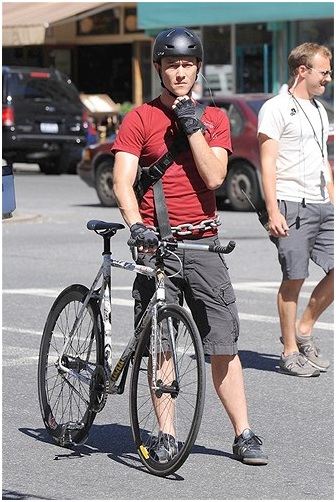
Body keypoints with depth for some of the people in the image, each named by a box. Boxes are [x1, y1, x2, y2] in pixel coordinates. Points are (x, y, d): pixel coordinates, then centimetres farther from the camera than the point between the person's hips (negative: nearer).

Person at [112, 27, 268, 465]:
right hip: (156, 241, -1)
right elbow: (122, 182, -8)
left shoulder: (214, 119, 9)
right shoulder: (139, 119, 2)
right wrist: (136, 226, -24)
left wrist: (192, 125, -11)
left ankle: (243, 434, 5)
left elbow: (213, 176, -6)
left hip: (203, 243, 1)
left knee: (224, 345, -1)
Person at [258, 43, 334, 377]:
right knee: (294, 278, -4)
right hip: (292, 205, -7)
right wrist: (273, 211, -17)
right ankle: (290, 353, 4)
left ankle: (303, 330, 15)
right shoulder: (276, 108, -4)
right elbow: (268, 162, -10)